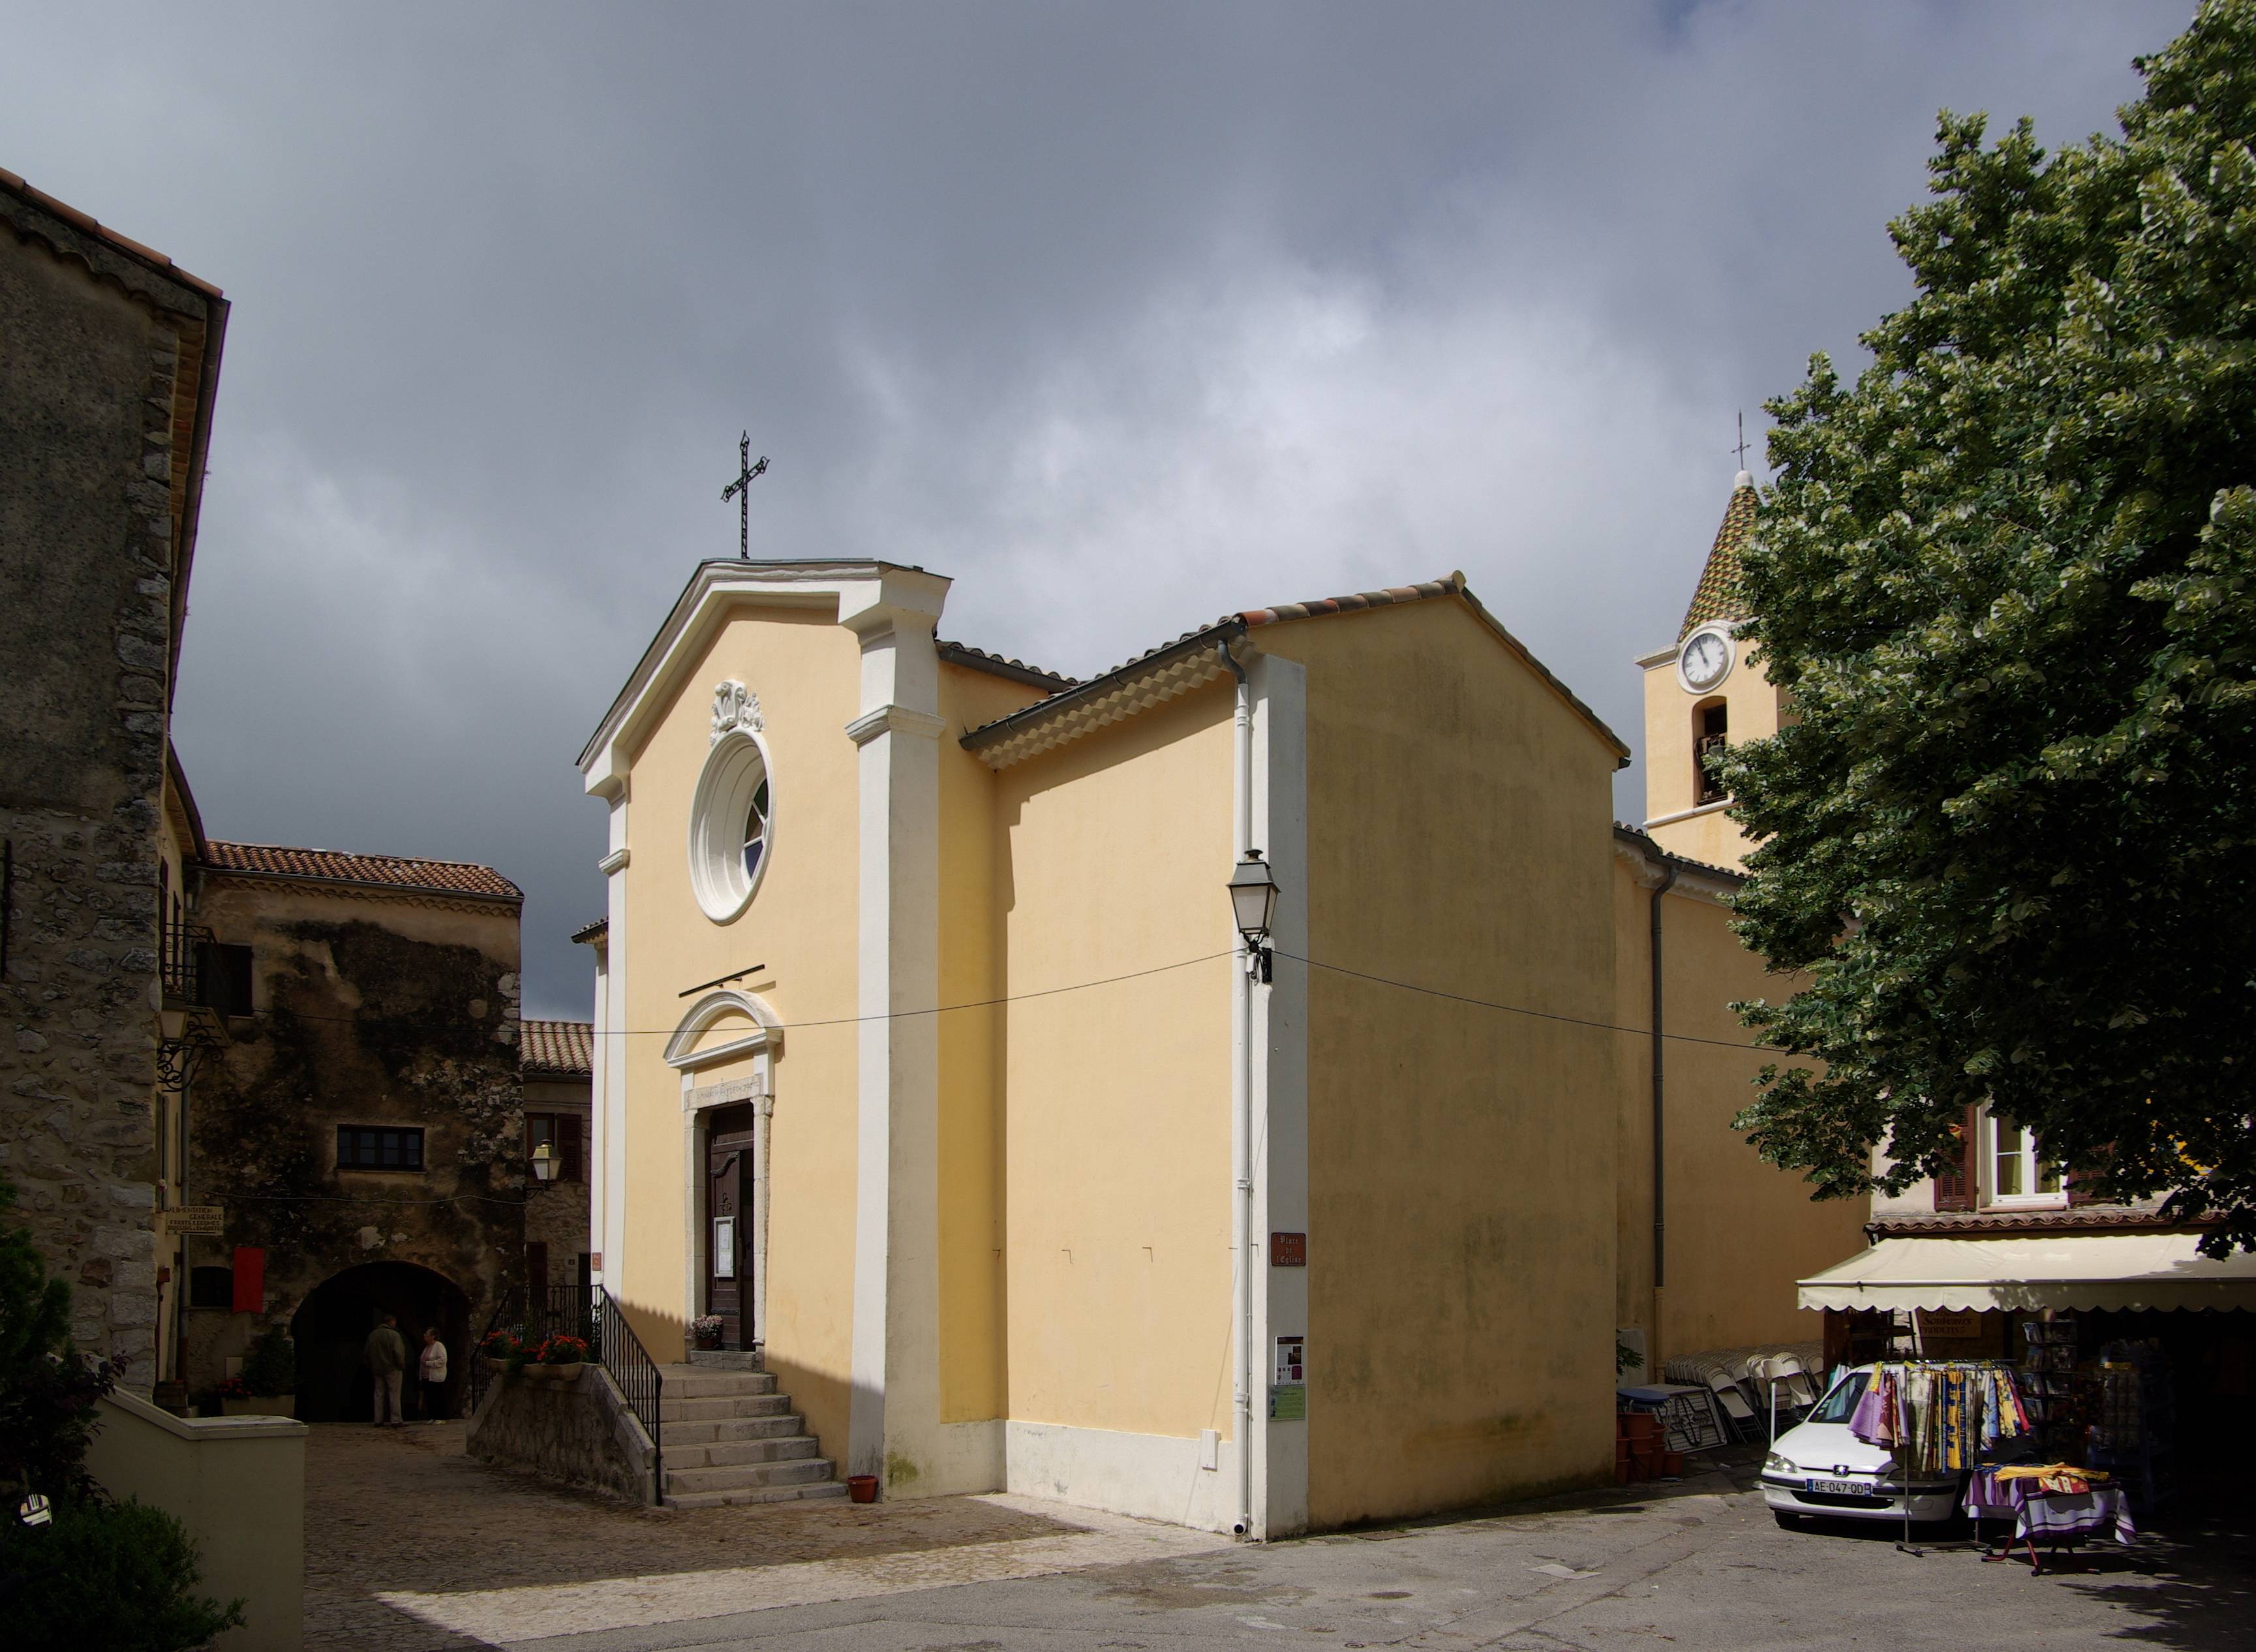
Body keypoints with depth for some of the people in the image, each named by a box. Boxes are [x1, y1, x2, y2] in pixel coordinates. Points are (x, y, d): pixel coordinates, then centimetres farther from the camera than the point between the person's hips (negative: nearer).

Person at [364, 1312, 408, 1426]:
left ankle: (379, 1420, 10)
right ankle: (395, 1420, -4)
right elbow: (398, 1353, -18)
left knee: (379, 1394, 11)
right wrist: (402, 1365, -5)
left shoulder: (372, 1335, 6)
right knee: (394, 1395, -1)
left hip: (377, 1369, 6)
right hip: (392, 1369, -6)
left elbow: (366, 1352, 11)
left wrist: (371, 1367, 18)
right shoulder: (394, 1335, -13)